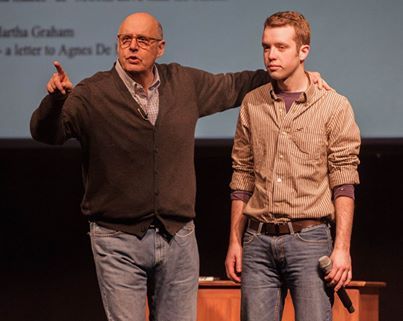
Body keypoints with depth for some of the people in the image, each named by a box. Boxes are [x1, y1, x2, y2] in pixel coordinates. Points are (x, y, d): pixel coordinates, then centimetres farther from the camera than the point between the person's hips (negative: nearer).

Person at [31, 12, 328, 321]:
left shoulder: (185, 84, 6)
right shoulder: (93, 94, -7)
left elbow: (233, 86, 23)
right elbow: (45, 133, -17)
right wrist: (55, 99, -38)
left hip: (178, 237, 4)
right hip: (119, 241, -3)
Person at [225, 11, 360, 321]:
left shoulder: (334, 106, 0)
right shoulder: (252, 104, 11)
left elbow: (343, 183, -4)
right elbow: (242, 177, 15)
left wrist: (342, 248, -11)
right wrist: (235, 241, 10)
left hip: (309, 238, -3)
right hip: (258, 240, 3)